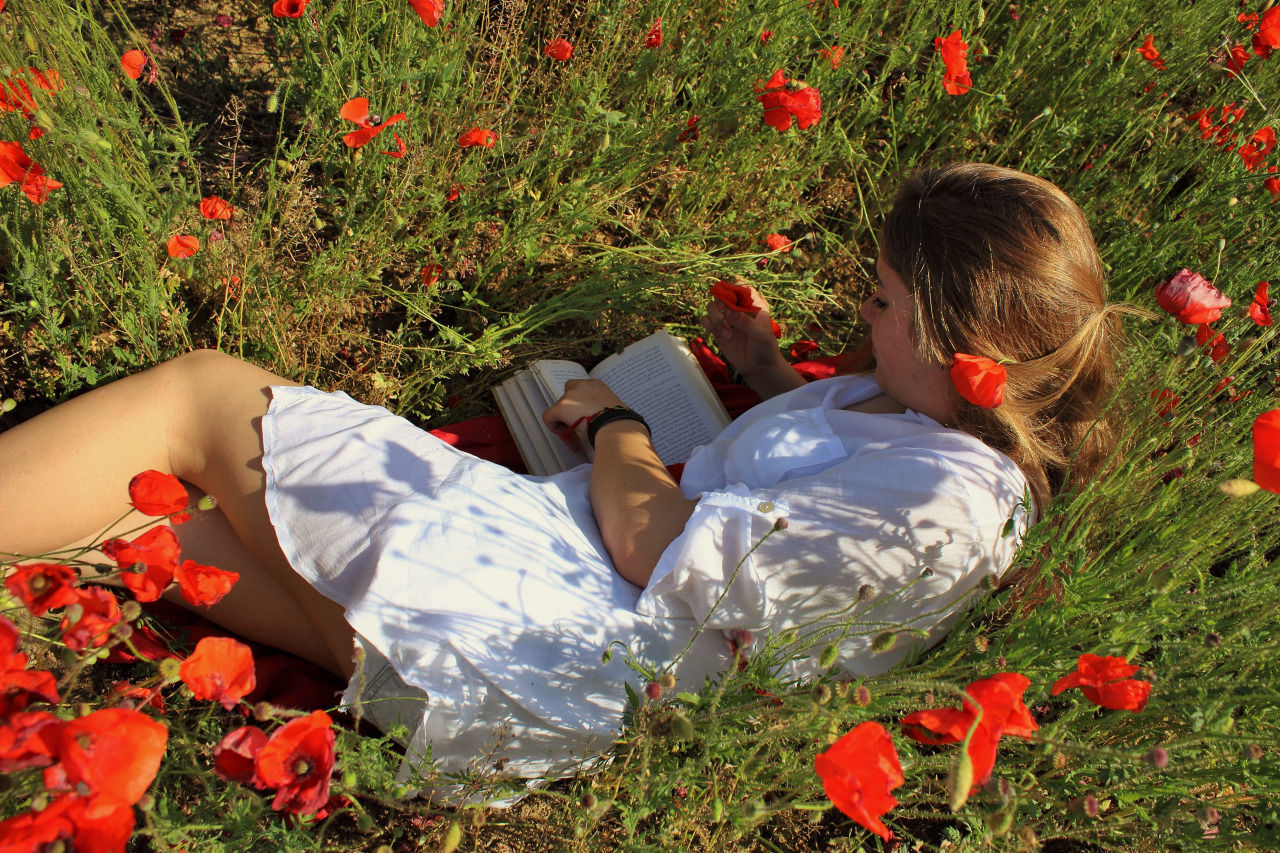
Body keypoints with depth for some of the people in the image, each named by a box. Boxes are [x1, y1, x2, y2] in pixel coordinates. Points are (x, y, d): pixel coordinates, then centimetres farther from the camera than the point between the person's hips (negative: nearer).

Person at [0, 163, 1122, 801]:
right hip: (549, 544, 9)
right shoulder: (937, 417, 8)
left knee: (202, 395, -4)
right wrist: (774, 376, 18)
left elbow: (649, 541, -19)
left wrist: (610, 422, -2)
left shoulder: (947, 502, -21)